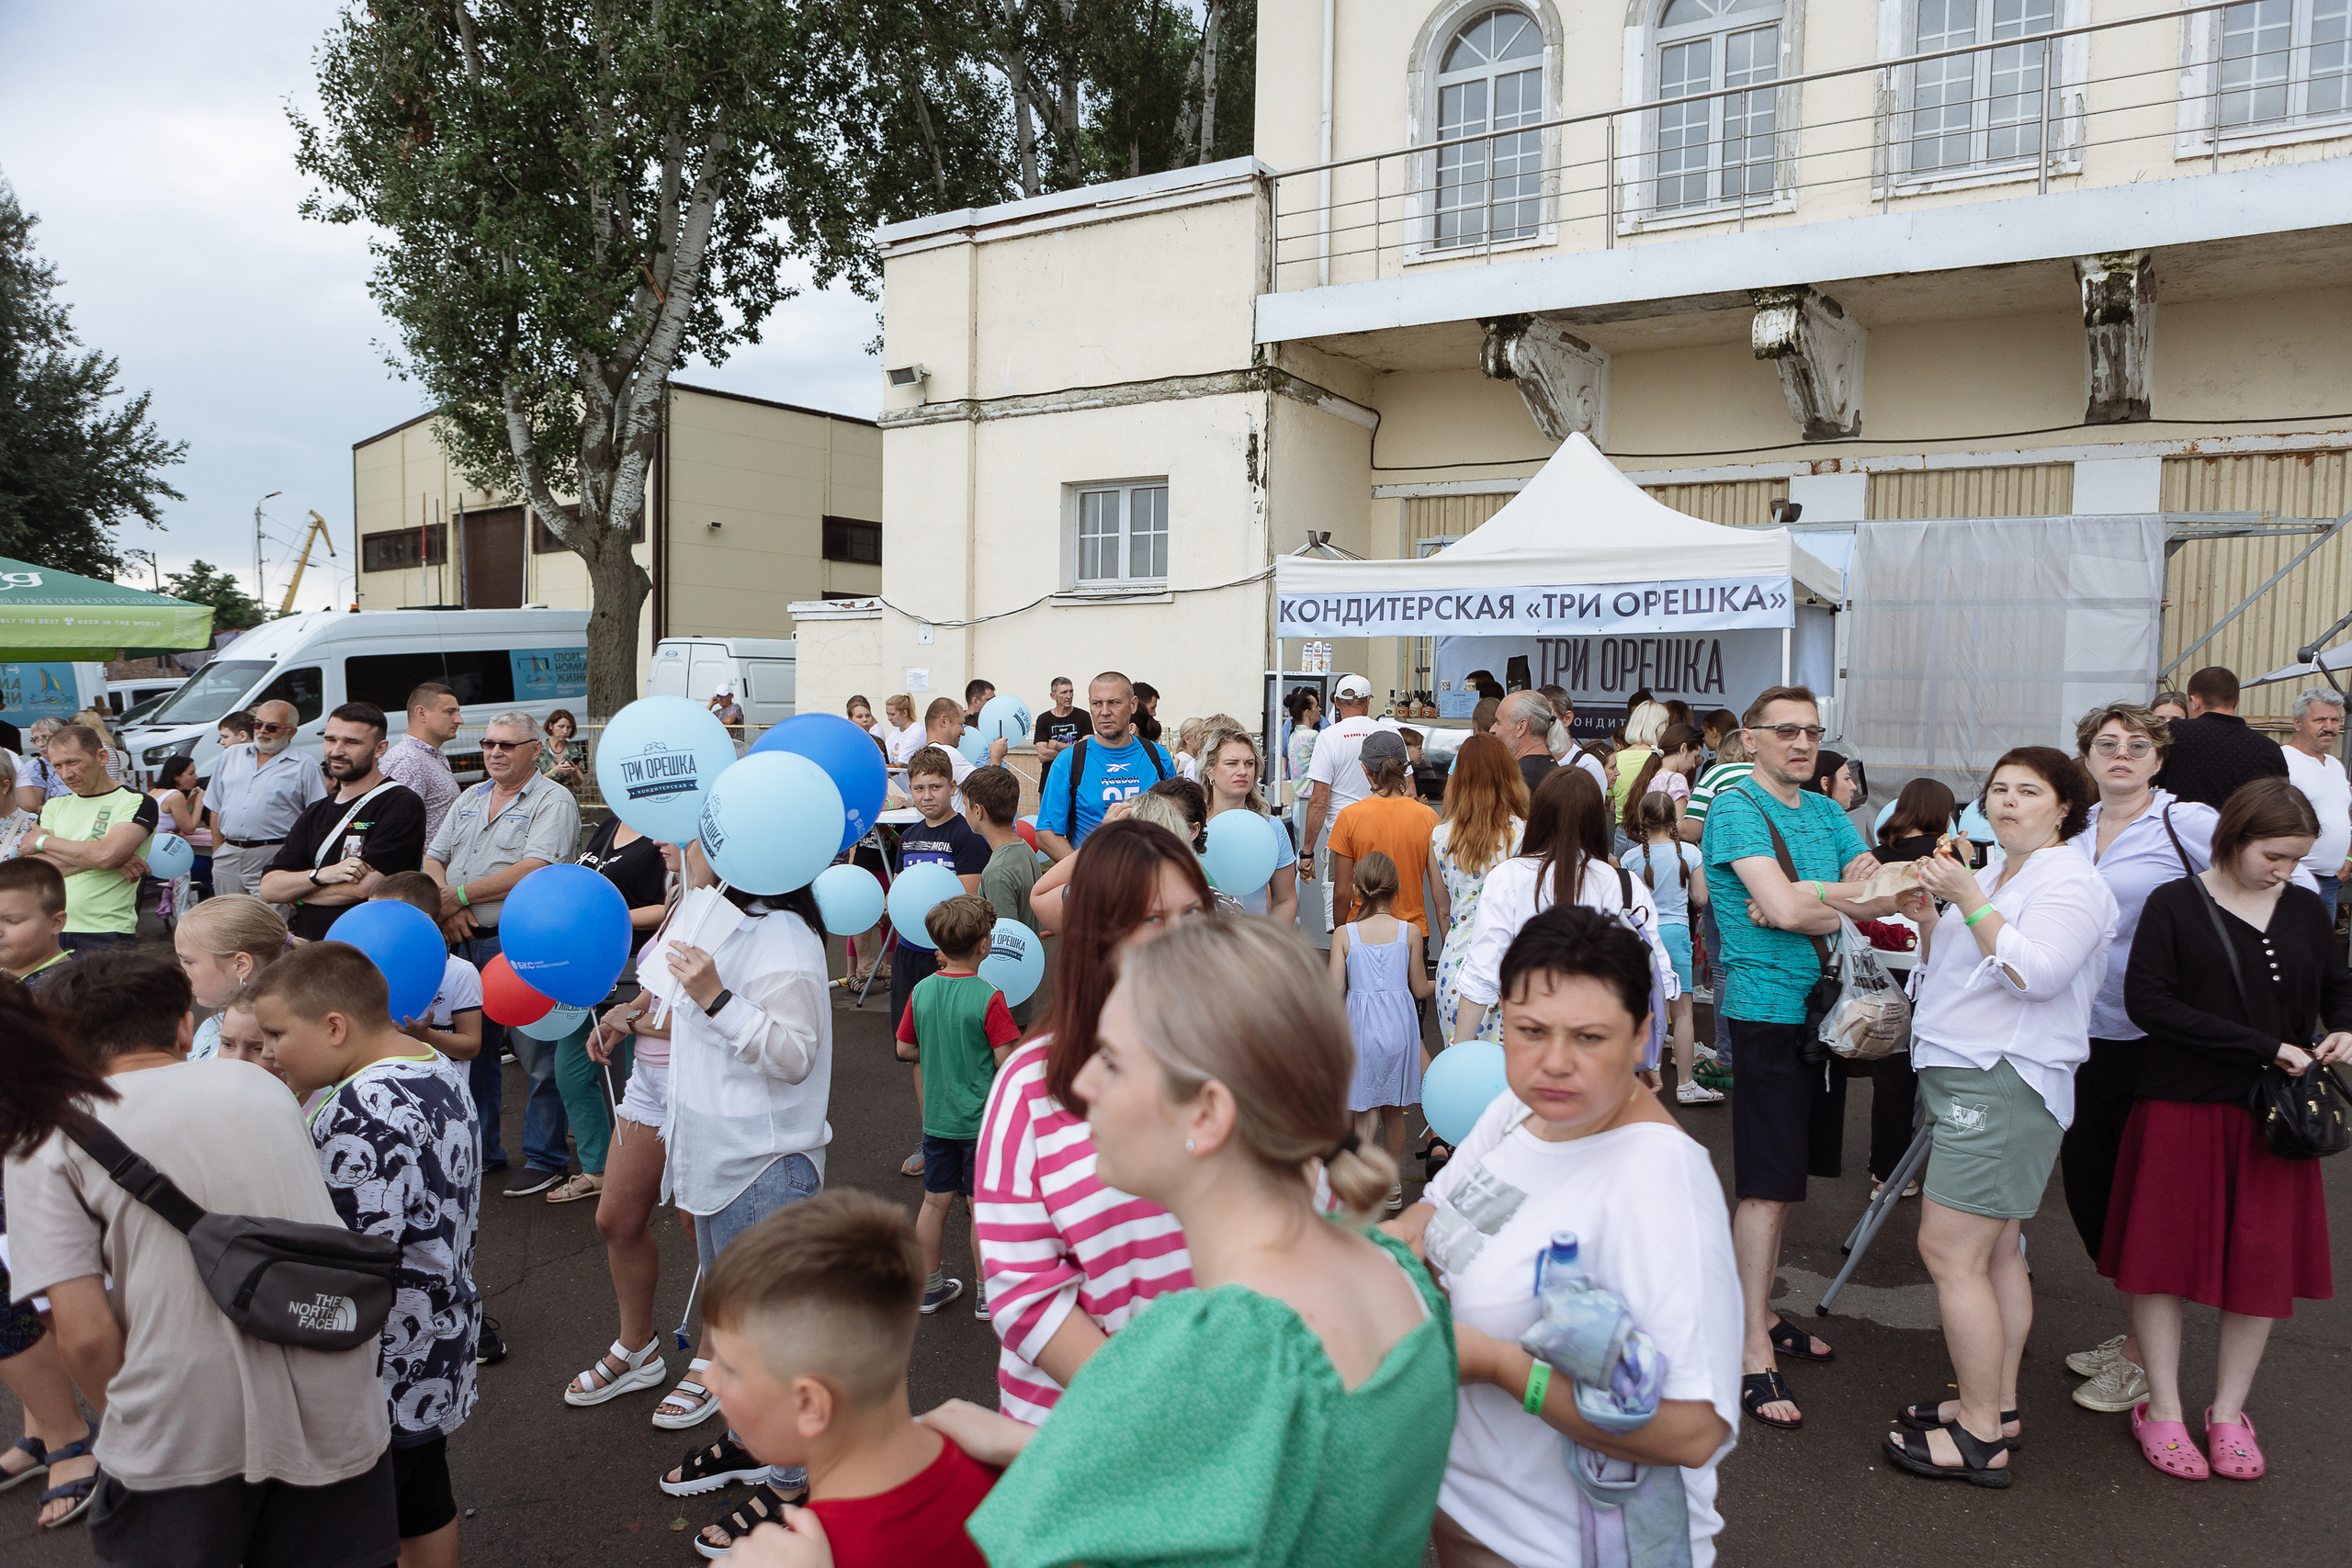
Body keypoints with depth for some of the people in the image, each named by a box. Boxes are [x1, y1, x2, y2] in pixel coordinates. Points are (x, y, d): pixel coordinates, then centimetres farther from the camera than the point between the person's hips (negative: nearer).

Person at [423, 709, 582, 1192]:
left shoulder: (553, 800, -7)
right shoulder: (471, 799, 17)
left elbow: (534, 871, -19)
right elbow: (432, 860, 15)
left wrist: (461, 894, -13)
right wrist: (447, 905, -5)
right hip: (466, 942, 8)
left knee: (538, 1057, -3)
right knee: (473, 1049, 16)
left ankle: (545, 1159, 7)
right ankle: (480, 1150, 30)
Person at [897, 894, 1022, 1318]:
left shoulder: (922, 991, -4)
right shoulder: (989, 998, -19)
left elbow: (904, 1049, 6)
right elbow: (1005, 1061, -18)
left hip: (936, 1118, 5)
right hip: (981, 1119, -5)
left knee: (935, 1202, 16)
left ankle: (929, 1287, 29)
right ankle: (987, 1295, 19)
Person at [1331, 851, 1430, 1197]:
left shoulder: (1344, 935, -8)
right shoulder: (1410, 931, -6)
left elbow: (1334, 991, -8)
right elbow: (1419, 988, 2)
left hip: (1361, 1026, -1)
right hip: (1399, 1025, 2)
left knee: (1366, 1110, 8)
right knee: (1394, 1110, 16)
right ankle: (1392, 1184, 30)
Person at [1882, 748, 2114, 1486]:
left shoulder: (2069, 880, -9)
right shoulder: (1990, 875, 19)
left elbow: (2035, 972, -23)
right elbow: (1949, 970, 20)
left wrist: (1970, 901, -21)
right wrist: (1926, 919, 4)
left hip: (2003, 1084, -9)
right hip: (1963, 1075, 9)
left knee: (1949, 1253, -10)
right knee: (1994, 1250, 15)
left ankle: (1980, 1438, -2)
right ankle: (1996, 1404, 24)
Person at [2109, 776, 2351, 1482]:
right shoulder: (2175, 905, -6)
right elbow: (2147, 1000, -15)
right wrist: (2263, 1046, -18)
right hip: (2182, 1108, -4)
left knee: (2265, 1262, 7)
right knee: (2166, 1252, 3)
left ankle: (2228, 1411, 24)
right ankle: (2163, 1409, 18)